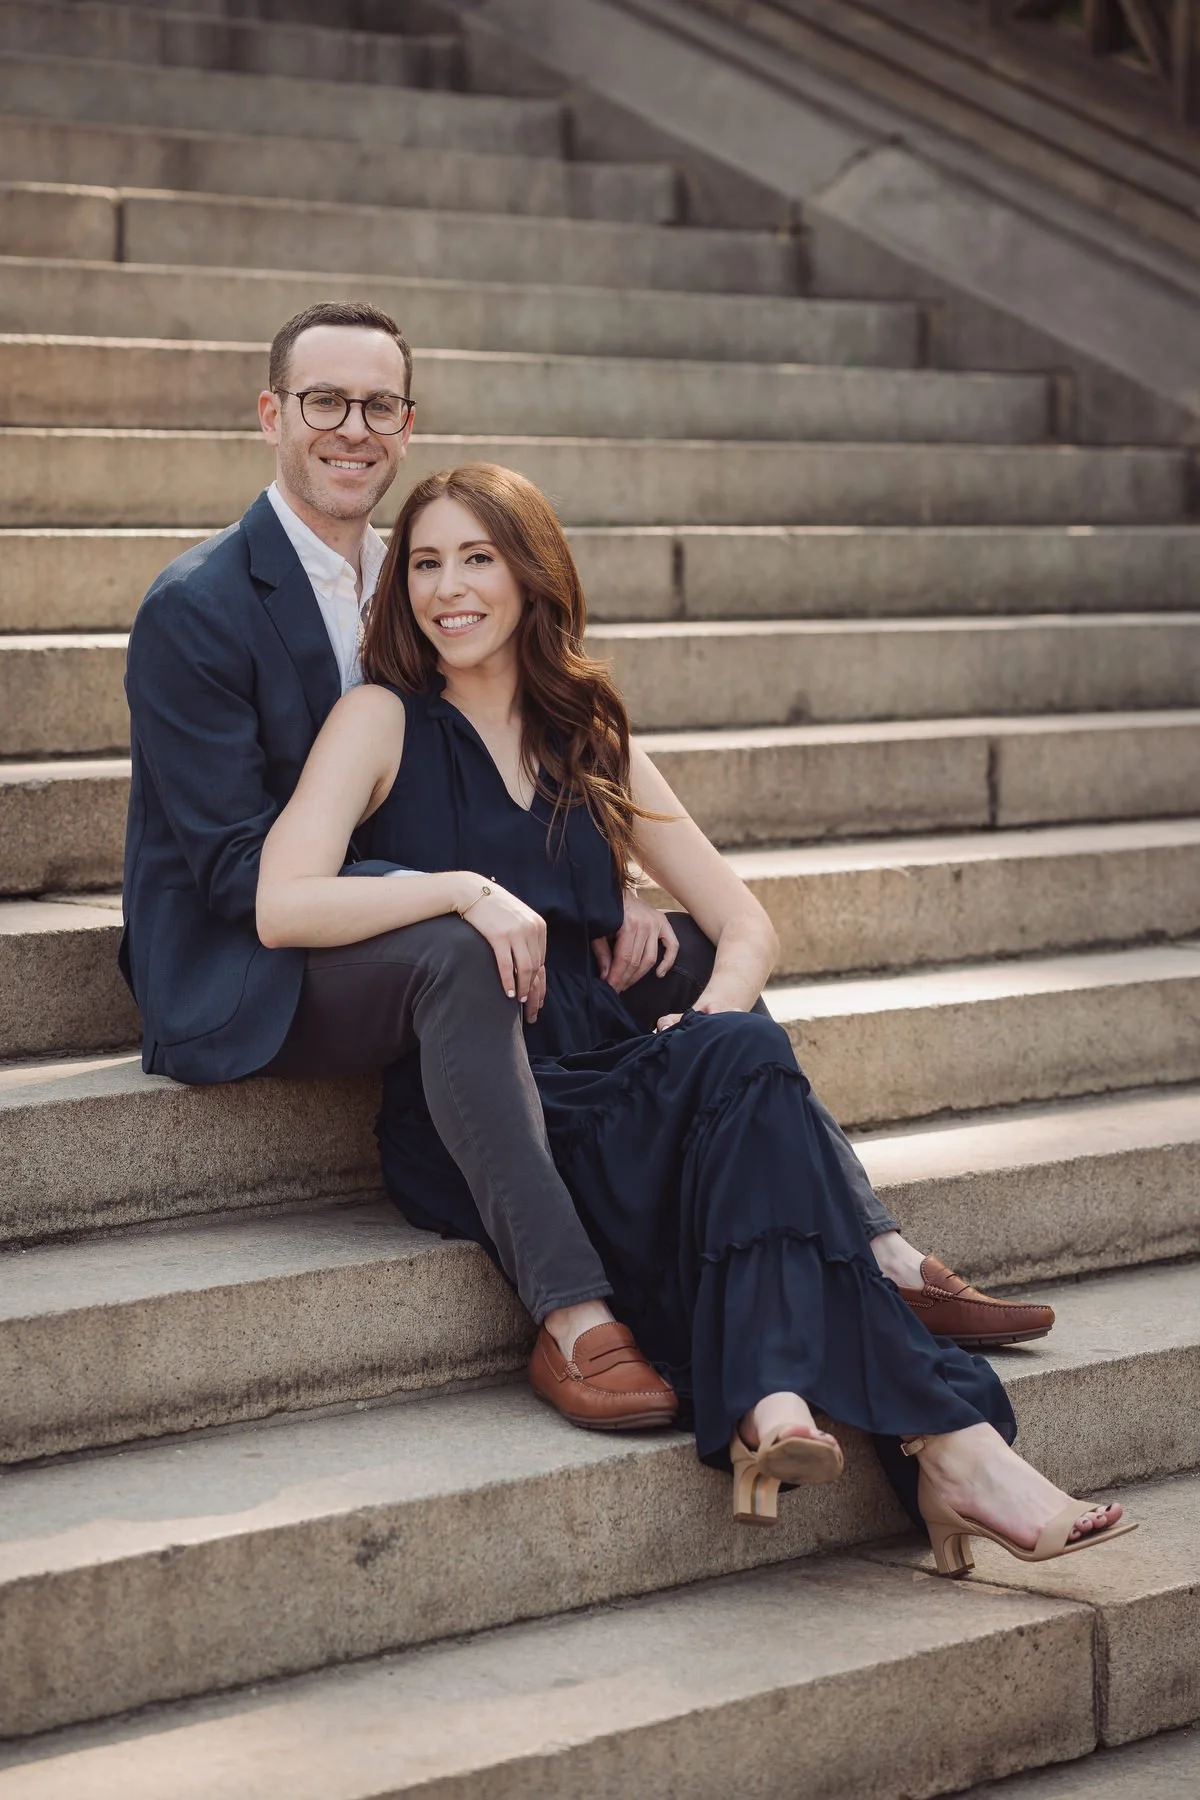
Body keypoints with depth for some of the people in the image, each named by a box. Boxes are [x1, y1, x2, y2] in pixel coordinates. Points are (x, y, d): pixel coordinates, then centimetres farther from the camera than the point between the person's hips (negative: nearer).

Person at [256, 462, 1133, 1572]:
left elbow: (743, 919, 15)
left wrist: (719, 1015, -6)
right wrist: (463, 888, -21)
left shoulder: (591, 740, 19)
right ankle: (952, 1442, -39)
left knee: (742, 1057, -31)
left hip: (597, 1078, 5)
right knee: (745, 1076, -30)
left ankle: (769, 1407, -43)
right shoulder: (385, 721, 5)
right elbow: (282, 907, -12)